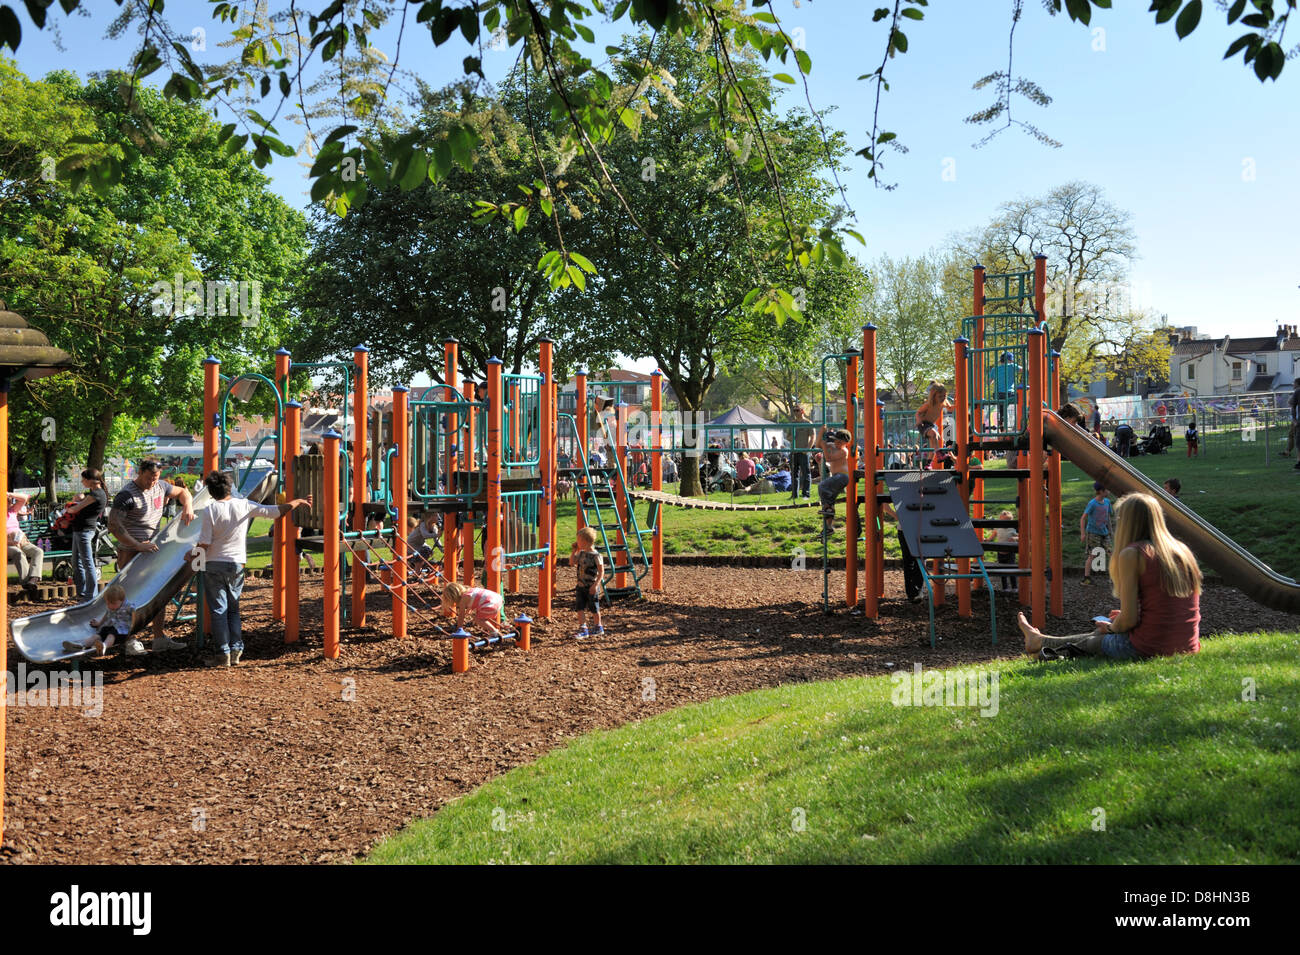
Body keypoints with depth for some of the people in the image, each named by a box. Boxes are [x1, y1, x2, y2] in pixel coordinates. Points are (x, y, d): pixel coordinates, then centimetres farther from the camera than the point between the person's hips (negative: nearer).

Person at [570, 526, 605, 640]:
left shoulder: (596, 555, -16)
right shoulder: (581, 554, 5)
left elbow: (601, 572, -15)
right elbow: (572, 563, 12)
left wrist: (596, 585, -22)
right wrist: (574, 550, 4)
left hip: (591, 587, -6)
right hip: (581, 586, 6)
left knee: (594, 608, 8)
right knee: (580, 608, 1)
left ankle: (598, 628, 26)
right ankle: (583, 629, 5)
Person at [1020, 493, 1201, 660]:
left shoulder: (1131, 554, -12)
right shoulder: (1182, 551, 8)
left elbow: (1129, 619, -14)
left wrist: (1111, 627, 6)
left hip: (1148, 649, -7)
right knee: (1103, 634, 29)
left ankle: (1039, 641, 48)